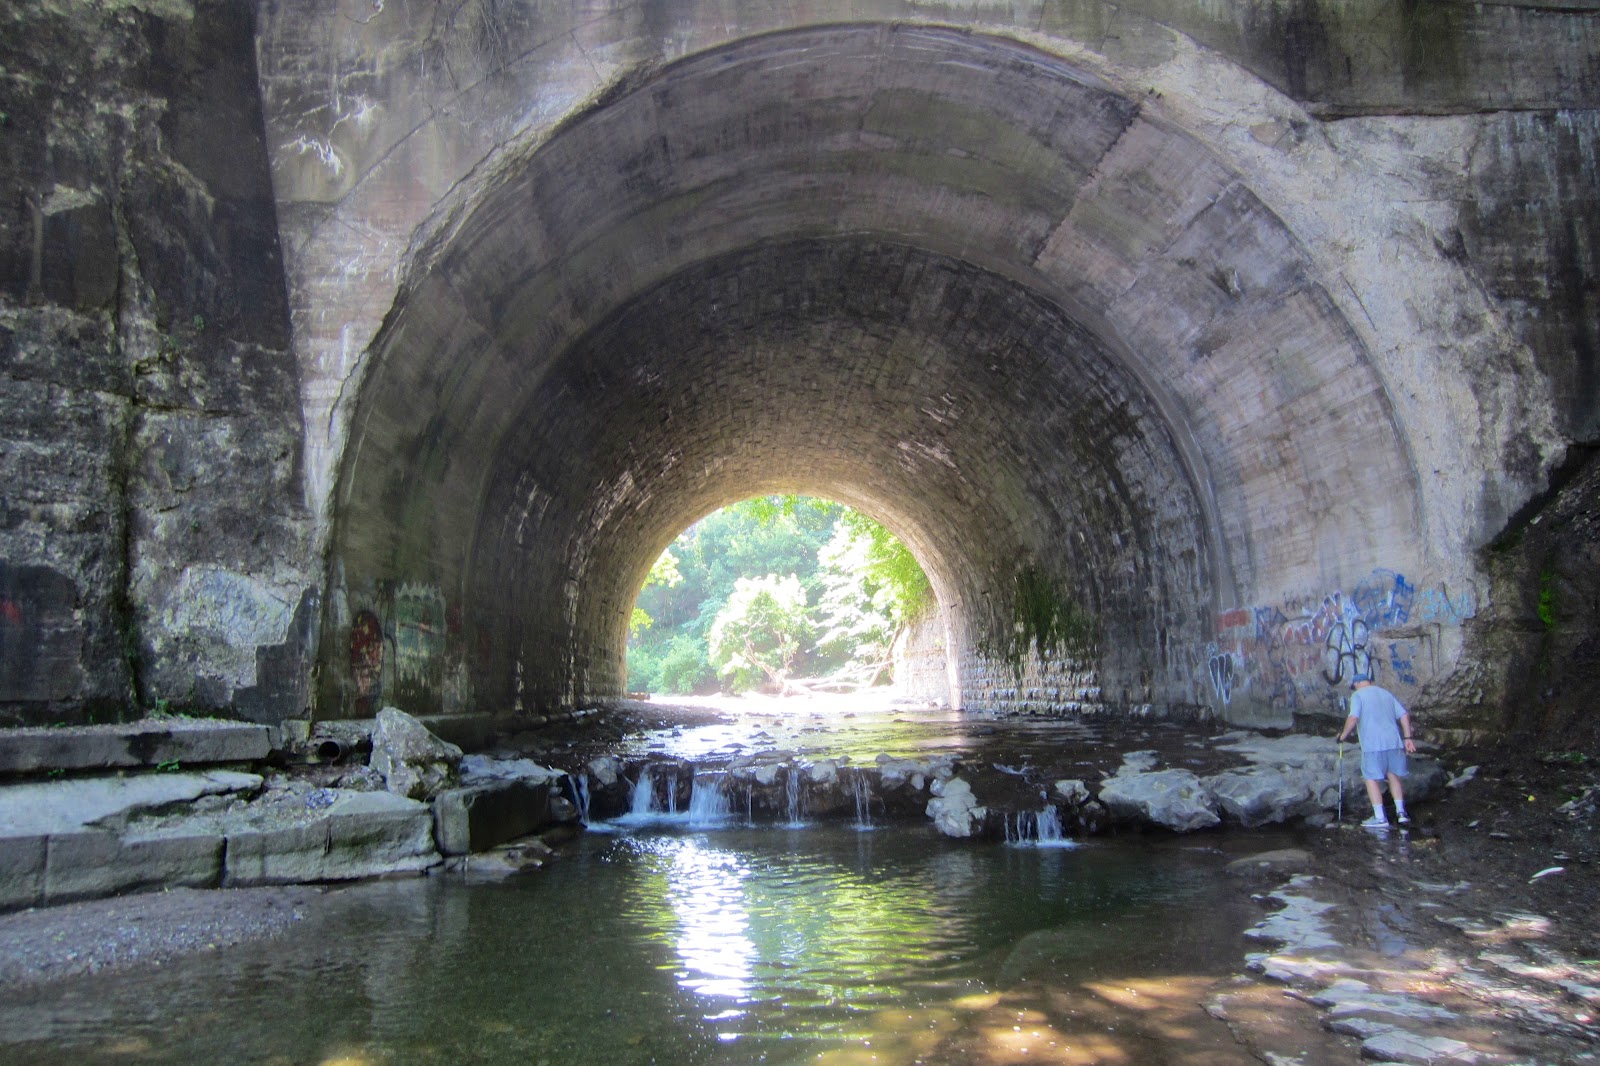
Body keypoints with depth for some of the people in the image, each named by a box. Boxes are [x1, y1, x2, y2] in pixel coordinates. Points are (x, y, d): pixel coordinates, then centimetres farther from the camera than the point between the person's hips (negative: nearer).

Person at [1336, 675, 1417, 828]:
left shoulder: (1357, 695, 0)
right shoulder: (1386, 693, 18)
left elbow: (1353, 718, -13)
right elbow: (1404, 715, 11)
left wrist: (1343, 735, -2)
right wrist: (1407, 738, 10)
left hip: (1373, 744, -5)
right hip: (1394, 741, 6)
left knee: (1372, 778, 2)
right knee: (1394, 775, 18)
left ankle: (1380, 817, 0)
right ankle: (1401, 812, 15)